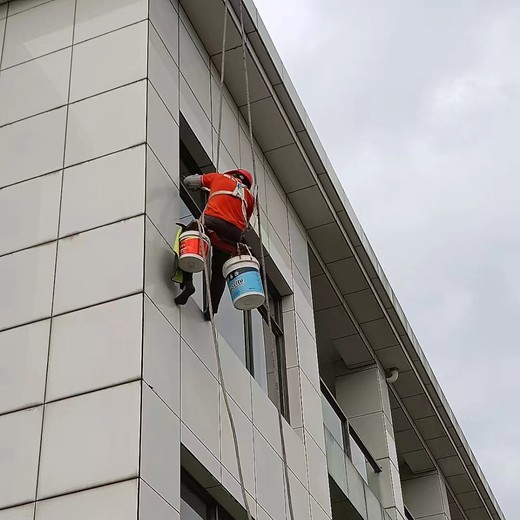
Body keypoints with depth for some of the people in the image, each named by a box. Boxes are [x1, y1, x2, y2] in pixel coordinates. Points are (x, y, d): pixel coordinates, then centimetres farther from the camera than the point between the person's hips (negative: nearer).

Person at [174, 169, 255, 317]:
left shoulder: (219, 177, 23)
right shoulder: (249, 196, 28)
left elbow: (188, 181, 30)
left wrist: (199, 186, 50)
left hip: (212, 222, -3)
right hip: (235, 232, 3)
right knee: (219, 273, 16)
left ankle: (187, 283, -7)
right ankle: (212, 309, 6)